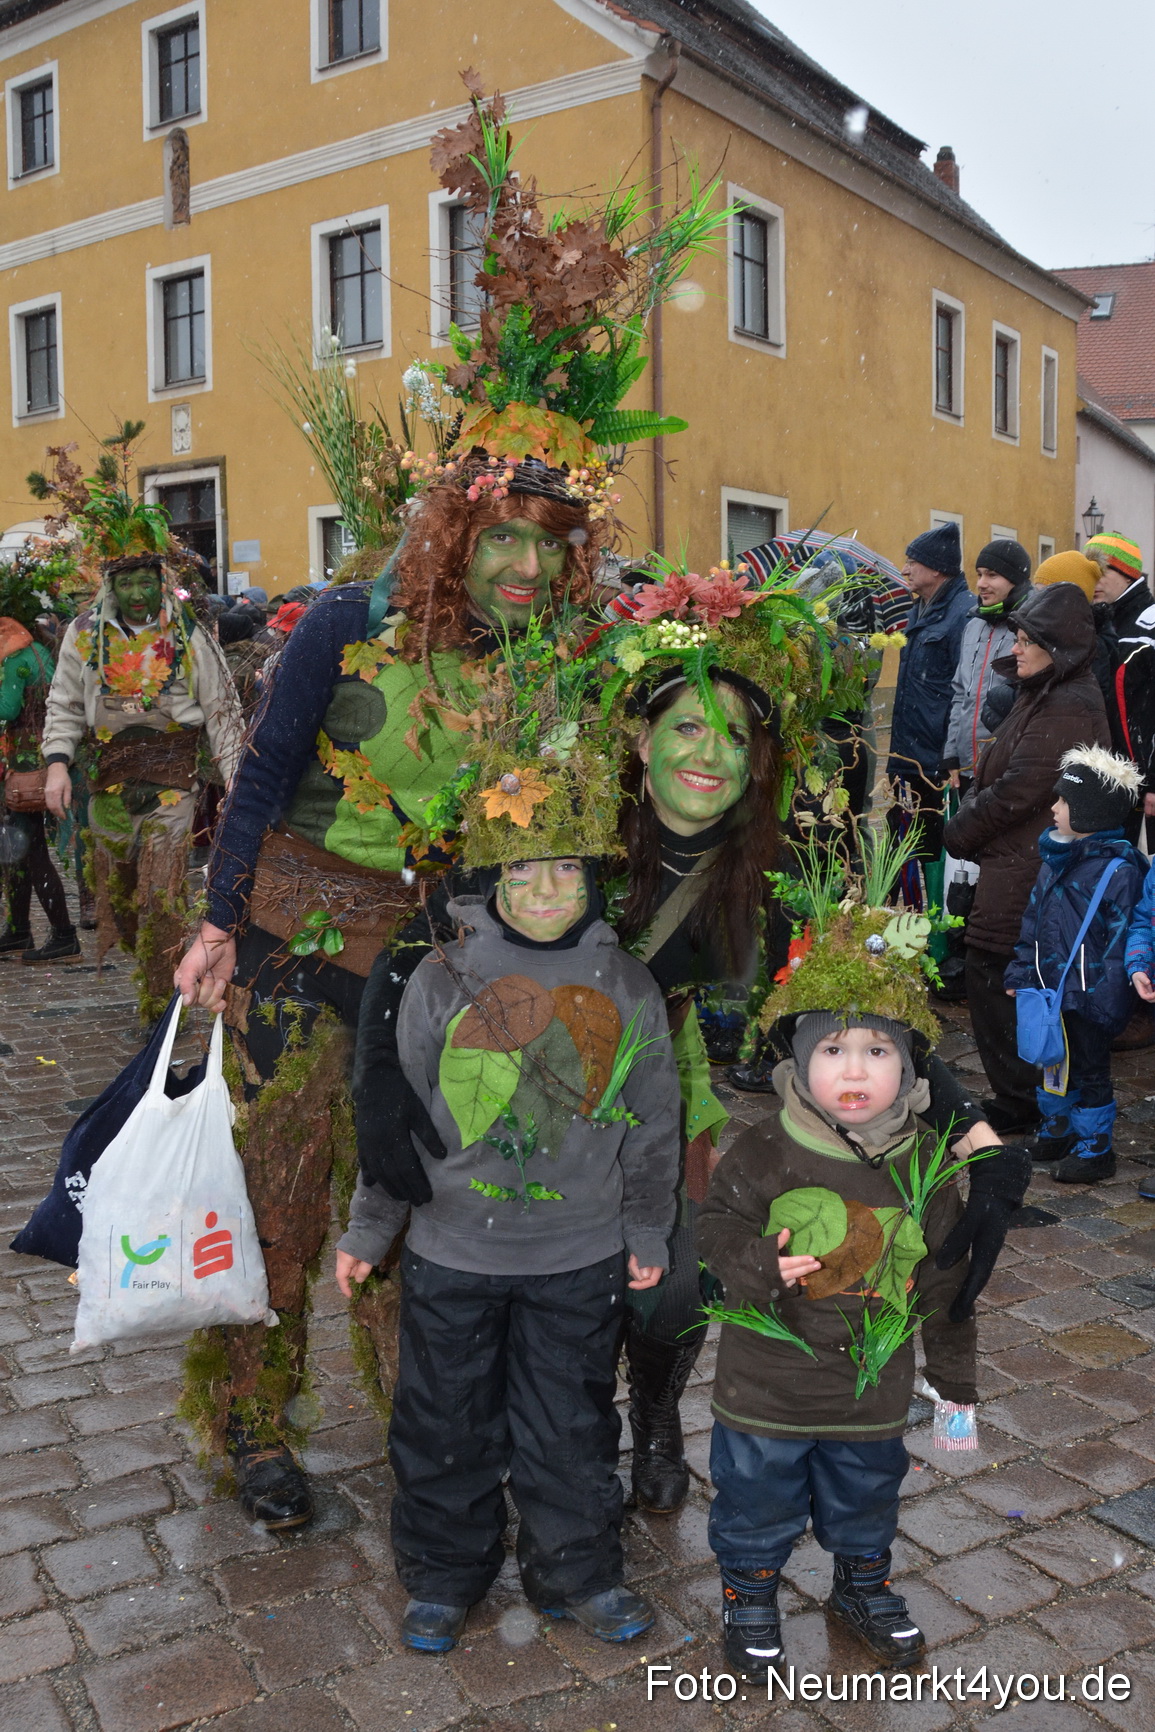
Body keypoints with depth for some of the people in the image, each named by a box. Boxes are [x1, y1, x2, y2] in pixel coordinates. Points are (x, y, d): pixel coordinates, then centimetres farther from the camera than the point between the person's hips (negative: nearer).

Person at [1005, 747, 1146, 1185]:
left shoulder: (1119, 869, -18)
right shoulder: (1055, 860, 7)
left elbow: (1122, 938, -18)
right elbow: (1033, 922, 15)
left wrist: (1108, 1000, -18)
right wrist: (1021, 973, 12)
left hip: (1087, 996, -8)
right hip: (1050, 989, 8)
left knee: (1090, 1069, 6)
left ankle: (1094, 1148, 21)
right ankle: (1057, 1131, 39)